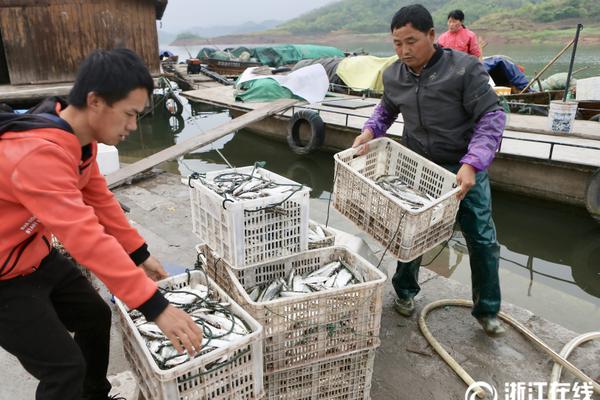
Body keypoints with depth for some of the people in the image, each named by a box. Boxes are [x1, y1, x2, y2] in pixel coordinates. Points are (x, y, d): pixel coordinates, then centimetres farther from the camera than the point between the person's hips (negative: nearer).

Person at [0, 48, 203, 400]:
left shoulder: (79, 135, -5)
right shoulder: (39, 154, -35)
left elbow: (99, 198, 4)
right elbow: (87, 238, -41)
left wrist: (140, 255, 4)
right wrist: (155, 306, -41)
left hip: (36, 255, 9)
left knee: (96, 317, 17)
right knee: (64, 366, -4)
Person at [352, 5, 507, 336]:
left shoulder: (465, 68, -17)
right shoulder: (393, 75, -3)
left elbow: (491, 118, -16)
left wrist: (472, 164, -28)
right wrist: (369, 131, -4)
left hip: (465, 169, -2)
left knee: (482, 241, 5)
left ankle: (487, 311, 24)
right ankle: (404, 292, 35)